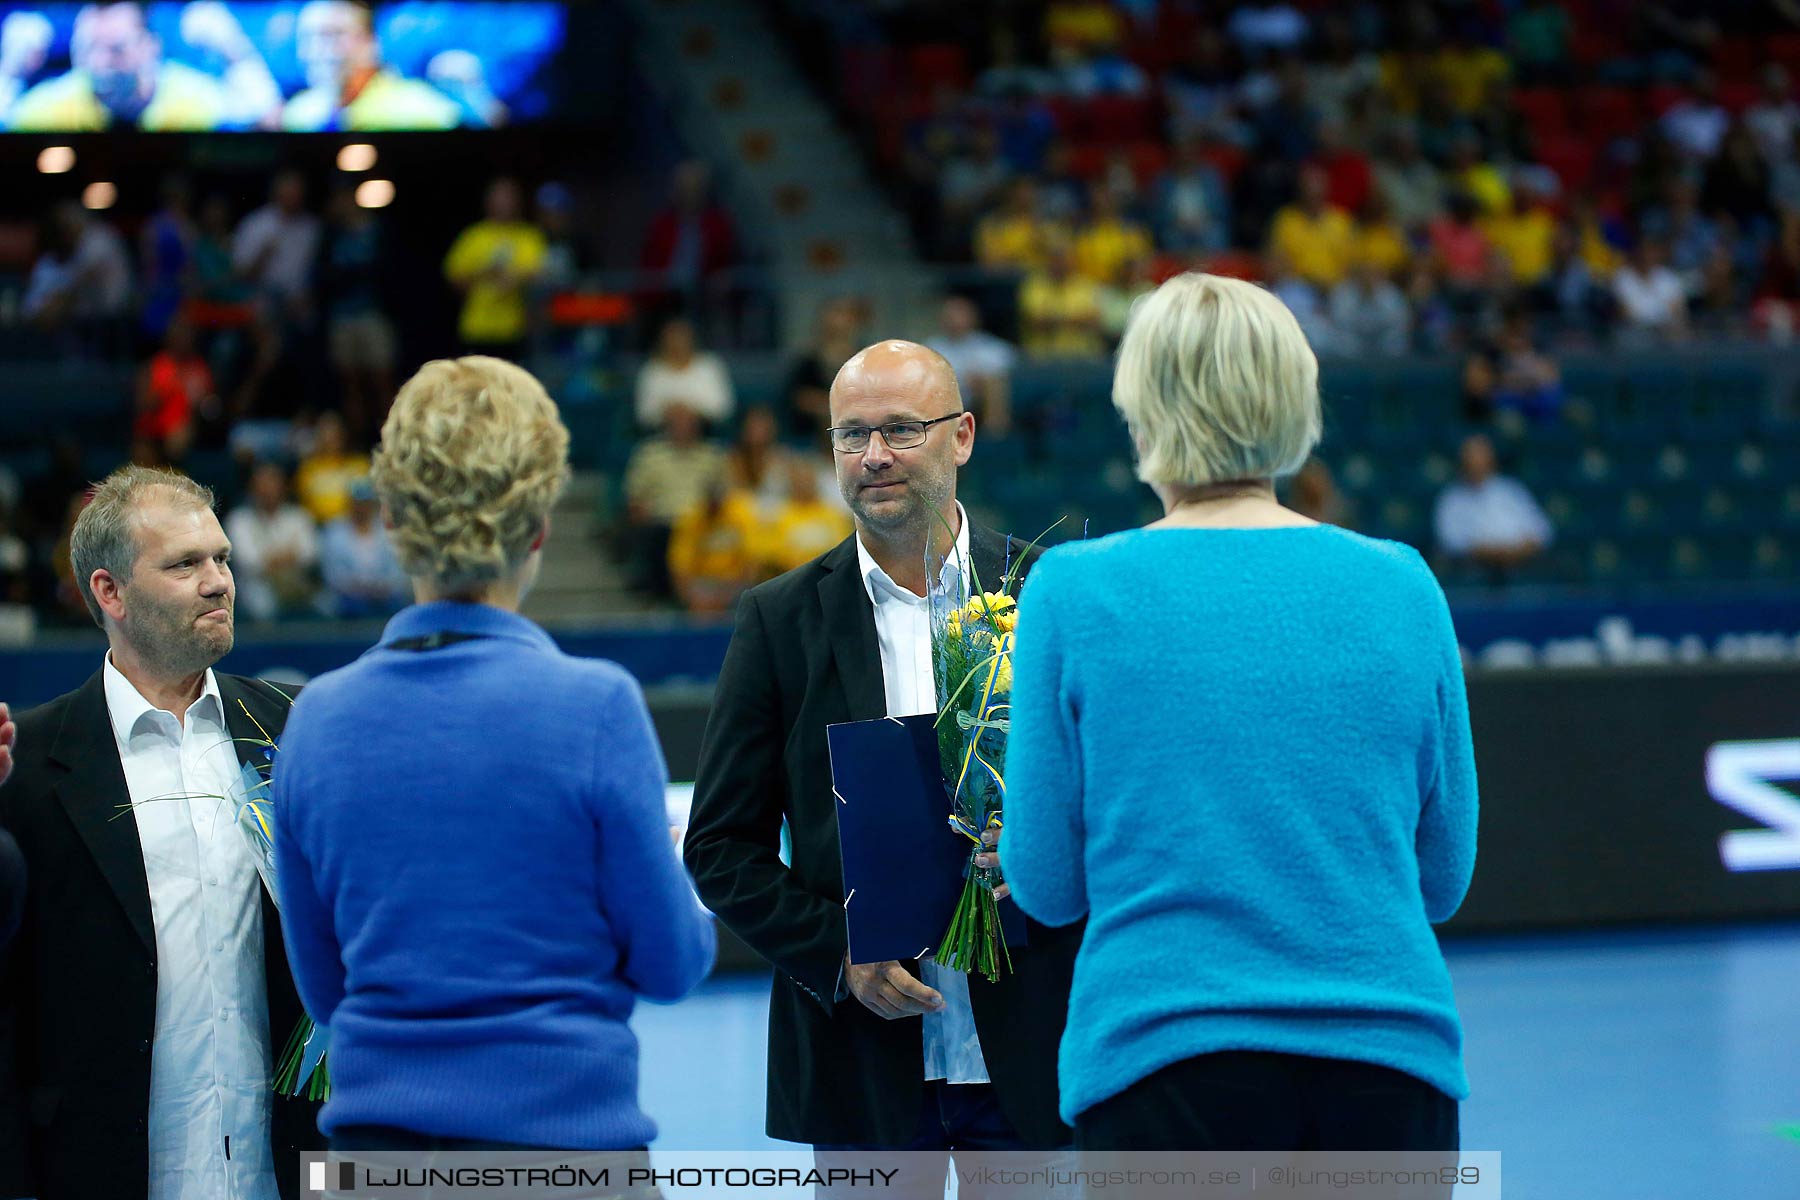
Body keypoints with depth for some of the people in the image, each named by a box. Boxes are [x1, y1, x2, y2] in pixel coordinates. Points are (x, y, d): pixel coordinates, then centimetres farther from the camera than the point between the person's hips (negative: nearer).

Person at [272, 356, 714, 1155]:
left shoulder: (317, 720, 1)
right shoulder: (596, 707, -11)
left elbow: (323, 988, 9)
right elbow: (670, 965, -3)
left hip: (372, 1124, 4)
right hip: (563, 1122, -4)